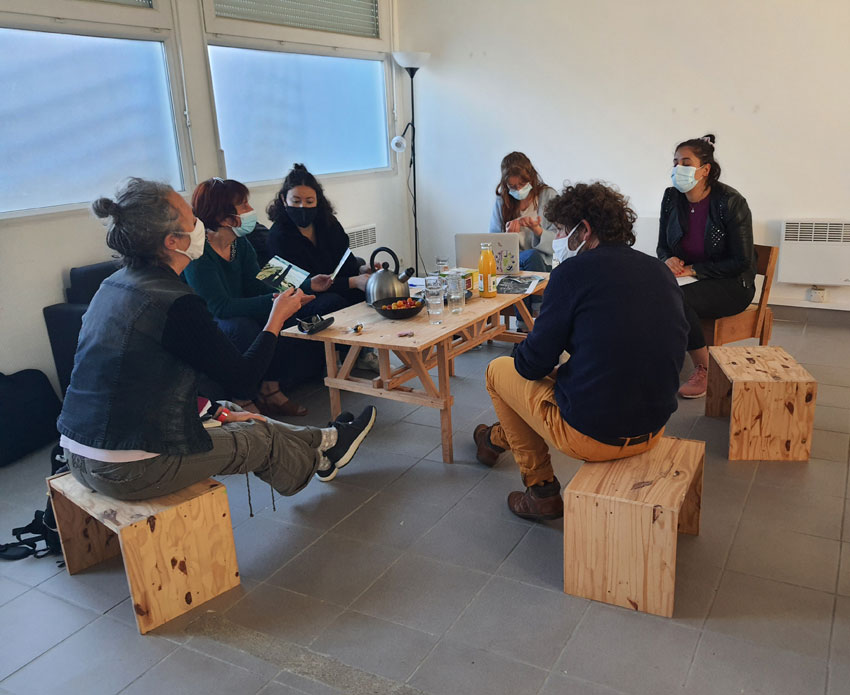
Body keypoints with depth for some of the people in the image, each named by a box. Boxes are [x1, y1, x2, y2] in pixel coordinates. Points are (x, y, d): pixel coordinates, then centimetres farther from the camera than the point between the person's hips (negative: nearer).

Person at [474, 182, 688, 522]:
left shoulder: (573, 271, -14)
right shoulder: (662, 271, 5)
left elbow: (532, 365, -11)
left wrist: (523, 355, 13)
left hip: (590, 436, -7)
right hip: (654, 429, 7)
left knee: (498, 370, 16)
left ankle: (541, 490, 28)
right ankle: (499, 438, 53)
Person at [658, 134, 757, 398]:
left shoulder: (731, 202, -15)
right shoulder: (672, 198, 0)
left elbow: (741, 261, -14)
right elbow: (662, 246, 11)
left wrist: (694, 269, -22)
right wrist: (668, 260, -14)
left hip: (732, 285, -5)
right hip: (687, 277, 5)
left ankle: (705, 370, -15)